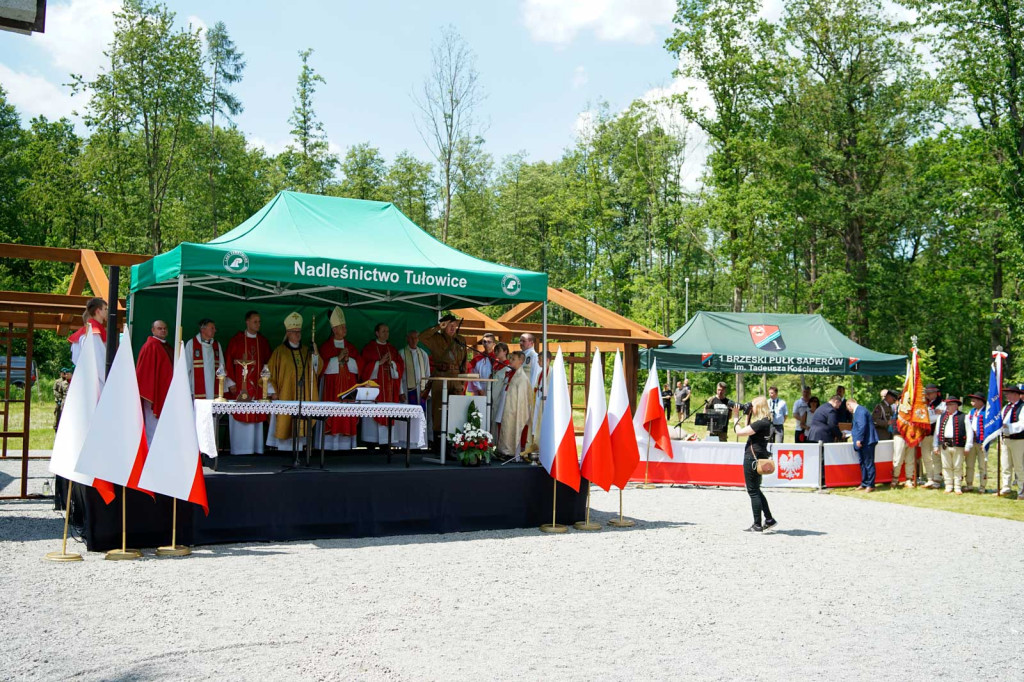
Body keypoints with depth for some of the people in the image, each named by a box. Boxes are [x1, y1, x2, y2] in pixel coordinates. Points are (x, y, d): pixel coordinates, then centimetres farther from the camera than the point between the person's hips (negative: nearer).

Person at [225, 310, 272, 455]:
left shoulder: (263, 341, 12)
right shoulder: (236, 340, 1)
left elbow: (268, 362, 15)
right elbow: (228, 362, -1)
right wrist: (232, 382, -8)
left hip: (257, 386, 3)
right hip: (239, 385, -3)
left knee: (256, 417, 2)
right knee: (238, 417, -3)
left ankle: (255, 447, 4)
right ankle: (239, 448, 0)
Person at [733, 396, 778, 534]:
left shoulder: (761, 423, -19)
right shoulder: (765, 421, 11)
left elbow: (740, 432, -18)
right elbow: (748, 430, 20)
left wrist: (736, 417, -4)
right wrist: (747, 415, 16)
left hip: (752, 458, -10)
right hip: (758, 458, 10)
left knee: (753, 491, -2)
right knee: (756, 490, 19)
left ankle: (757, 526, 3)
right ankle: (769, 520, 21)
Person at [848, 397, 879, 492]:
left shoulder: (860, 411, -16)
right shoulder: (858, 411, 18)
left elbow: (862, 426, -23)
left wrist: (859, 439, -22)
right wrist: (852, 435, 40)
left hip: (867, 442, -11)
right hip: (862, 442, 11)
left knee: (868, 463, -5)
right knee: (863, 463, 16)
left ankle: (870, 485, -2)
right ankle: (864, 483, 23)